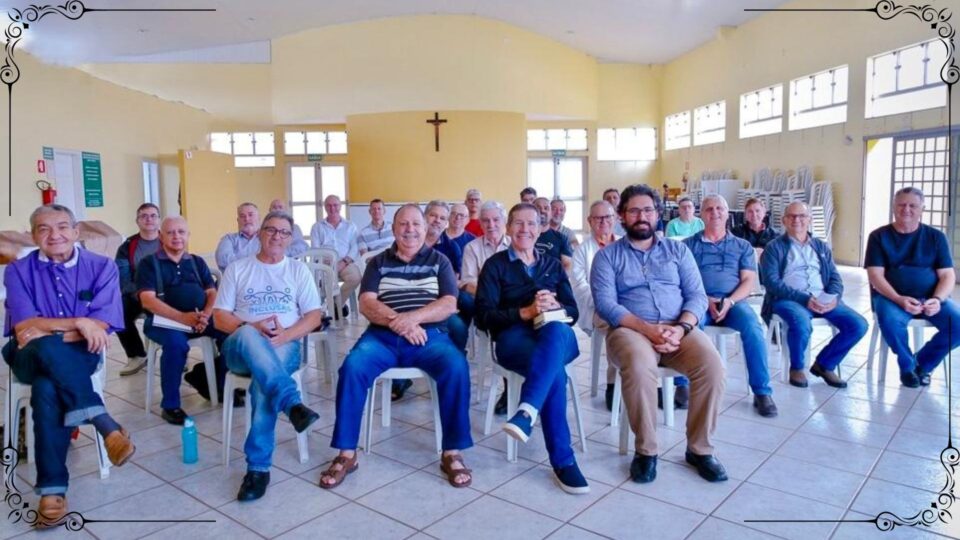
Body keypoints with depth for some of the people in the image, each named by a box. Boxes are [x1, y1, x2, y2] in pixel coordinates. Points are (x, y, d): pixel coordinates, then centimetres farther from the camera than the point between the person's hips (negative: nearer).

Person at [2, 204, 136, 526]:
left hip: (80, 355, 0)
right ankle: (106, 425, -40)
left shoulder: (102, 267, 1)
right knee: (47, 349, -36)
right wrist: (78, 323, -19)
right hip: (30, 357, 1)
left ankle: (52, 488, -30)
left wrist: (48, 332, -16)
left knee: (48, 387, -34)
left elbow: (101, 328, -7)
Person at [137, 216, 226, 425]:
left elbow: (212, 292, 10)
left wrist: (206, 315, -13)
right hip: (165, 320, -4)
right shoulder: (149, 263, 5)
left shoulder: (197, 262, 18)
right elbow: (147, 300, -8)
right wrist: (183, 317, -21)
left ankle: (209, 380, 4)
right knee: (177, 343, -36)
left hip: (201, 319, 4)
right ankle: (170, 405, -18)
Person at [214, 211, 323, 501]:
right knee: (248, 335, -38)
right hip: (242, 348, 0)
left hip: (285, 347, 0)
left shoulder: (298, 269, 15)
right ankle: (293, 404, -52)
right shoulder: (237, 269, 14)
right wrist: (253, 328, -13)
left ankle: (258, 466, -32)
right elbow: (220, 318, 6)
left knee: (263, 379, -35)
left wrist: (285, 335, -12)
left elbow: (314, 316, 6)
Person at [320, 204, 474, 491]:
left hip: (429, 335, -1)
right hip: (383, 336, 1)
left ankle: (452, 453, -18)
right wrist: (398, 322, -18)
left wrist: (413, 318, -18)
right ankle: (346, 453, -15)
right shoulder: (378, 263, 14)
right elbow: (366, 304, 0)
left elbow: (449, 304, -1)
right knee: (352, 367, -28)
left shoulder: (439, 261, 13)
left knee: (457, 367, -30)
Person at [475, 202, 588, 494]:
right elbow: (484, 316, 0)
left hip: (558, 337, 3)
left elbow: (573, 312, 15)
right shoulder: (495, 265, 13)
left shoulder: (553, 265, 26)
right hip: (514, 337, -2)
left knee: (555, 329, -38)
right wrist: (526, 312, -14)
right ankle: (563, 460, -33)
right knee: (554, 368, -37)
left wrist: (554, 306, -9)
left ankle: (526, 412, -51)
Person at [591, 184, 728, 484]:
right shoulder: (607, 255, 8)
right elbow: (605, 304, -5)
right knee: (639, 366, -36)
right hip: (631, 329, -2)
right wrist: (648, 329, -19)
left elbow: (697, 295, 7)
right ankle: (646, 450, -14)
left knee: (712, 365, -26)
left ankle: (700, 448, -5)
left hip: (679, 329, 3)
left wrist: (681, 327, -14)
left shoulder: (678, 249, 17)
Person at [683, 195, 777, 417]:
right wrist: (704, 300, -13)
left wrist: (730, 301, -12)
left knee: (753, 328, -31)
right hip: (699, 301, -1)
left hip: (733, 301, 1)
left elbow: (749, 281, 8)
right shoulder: (689, 245, 16)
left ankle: (762, 392, -20)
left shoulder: (742, 246, 19)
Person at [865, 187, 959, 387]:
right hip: (891, 297, -3)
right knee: (889, 321, -35)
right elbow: (876, 276, -7)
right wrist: (899, 299, -23)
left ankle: (922, 361, 5)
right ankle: (907, 365, -4)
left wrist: (937, 300, -19)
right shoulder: (879, 236, 1)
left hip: (930, 298, 3)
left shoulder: (936, 237, 7)